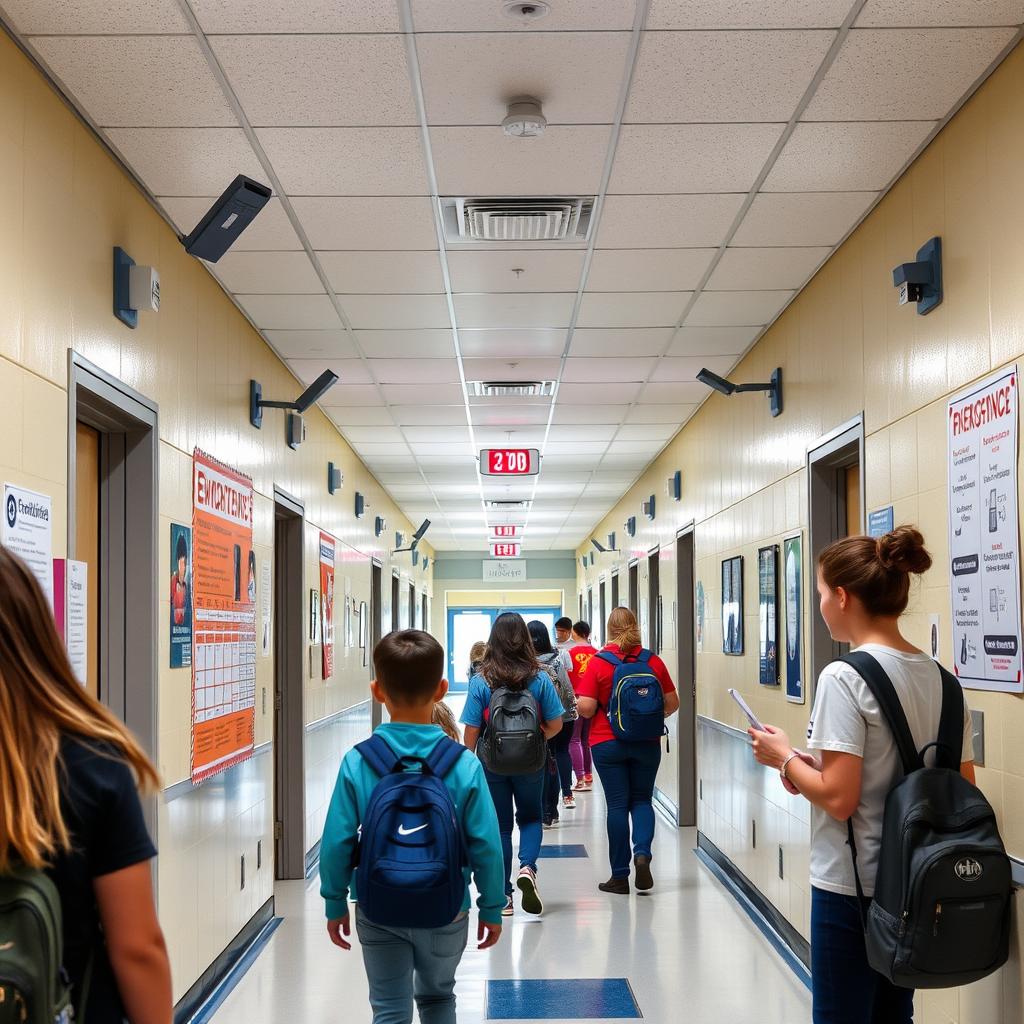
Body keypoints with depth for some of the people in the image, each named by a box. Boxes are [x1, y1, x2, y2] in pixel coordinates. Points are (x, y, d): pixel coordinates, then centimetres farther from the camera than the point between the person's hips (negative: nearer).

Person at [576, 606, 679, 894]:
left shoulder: (597, 663, -10)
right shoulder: (653, 661, -3)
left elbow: (586, 708, -14)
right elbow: (672, 704, 3)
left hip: (607, 743, -2)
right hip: (647, 742, 2)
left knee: (617, 805, 5)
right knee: (642, 800, 16)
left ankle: (620, 876, 9)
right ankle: (642, 852, -7)